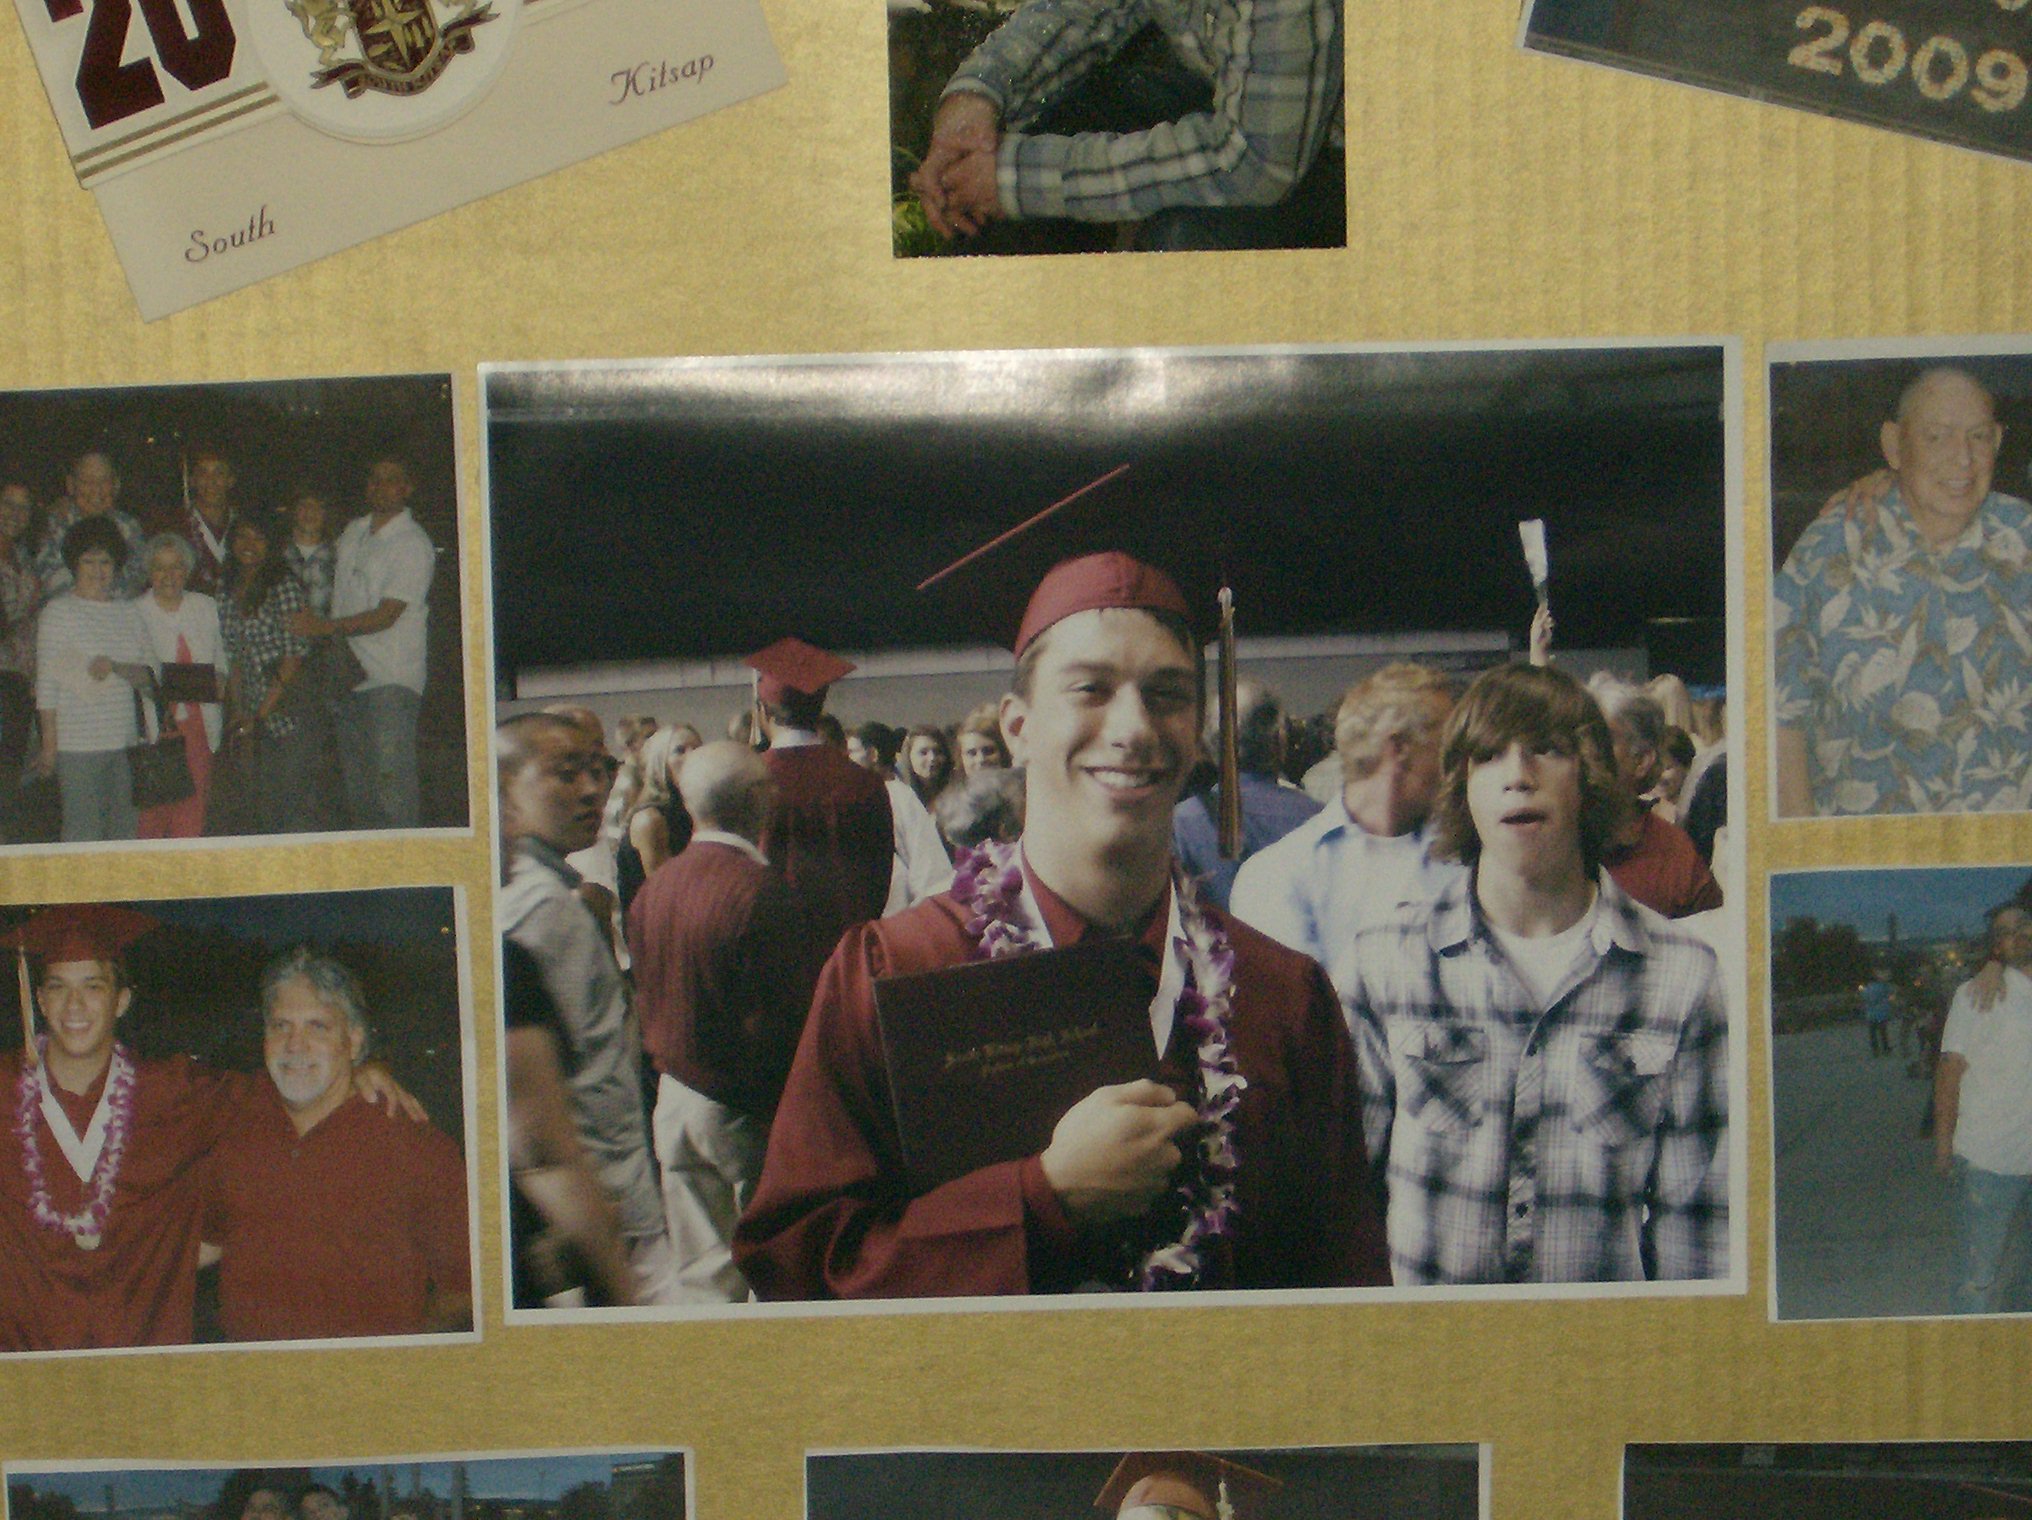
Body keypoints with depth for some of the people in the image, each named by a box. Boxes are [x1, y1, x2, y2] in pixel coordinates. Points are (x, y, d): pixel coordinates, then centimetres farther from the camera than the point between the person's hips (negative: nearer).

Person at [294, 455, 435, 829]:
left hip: (392, 679, -7)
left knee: (391, 775, -15)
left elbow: (386, 616, -13)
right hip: (348, 675, 7)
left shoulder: (414, 545, -7)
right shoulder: (353, 532, 15)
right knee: (356, 784, 7)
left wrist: (323, 627, -11)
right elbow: (333, 584, 31)